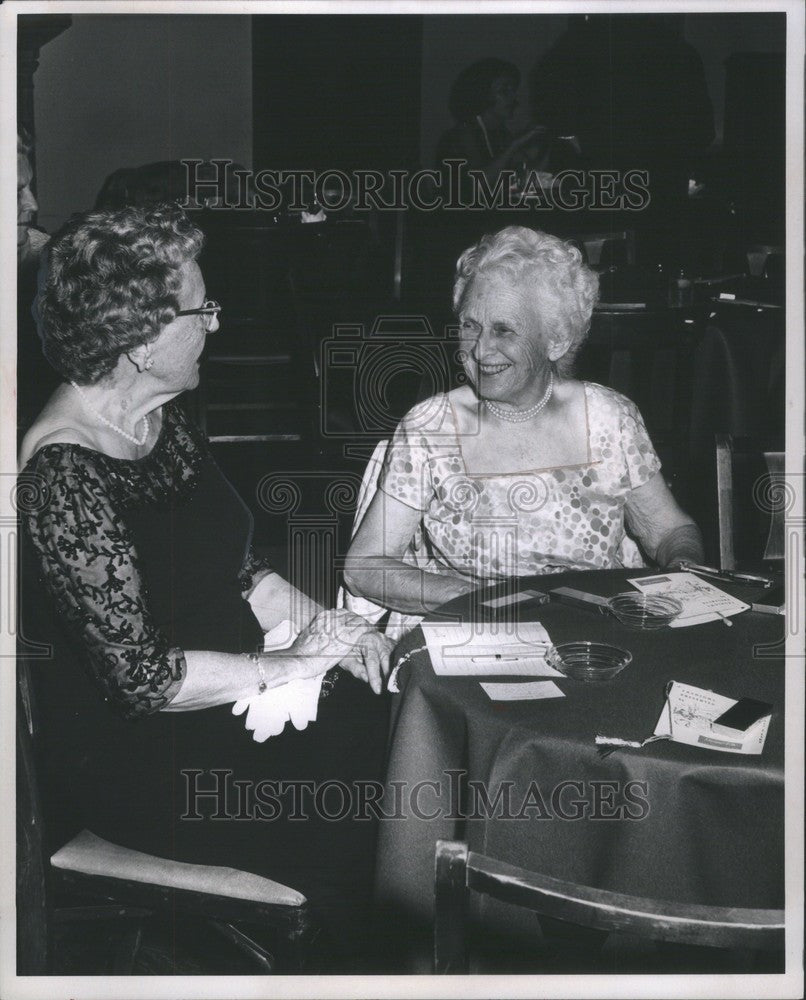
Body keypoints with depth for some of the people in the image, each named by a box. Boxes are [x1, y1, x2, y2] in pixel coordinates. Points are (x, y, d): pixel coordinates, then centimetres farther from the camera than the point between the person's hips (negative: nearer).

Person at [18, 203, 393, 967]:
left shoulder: (166, 424, 7)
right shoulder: (62, 474, -23)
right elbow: (138, 675, -24)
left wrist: (319, 623, -3)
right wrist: (290, 664, -16)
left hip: (232, 700, 9)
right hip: (132, 757, -8)